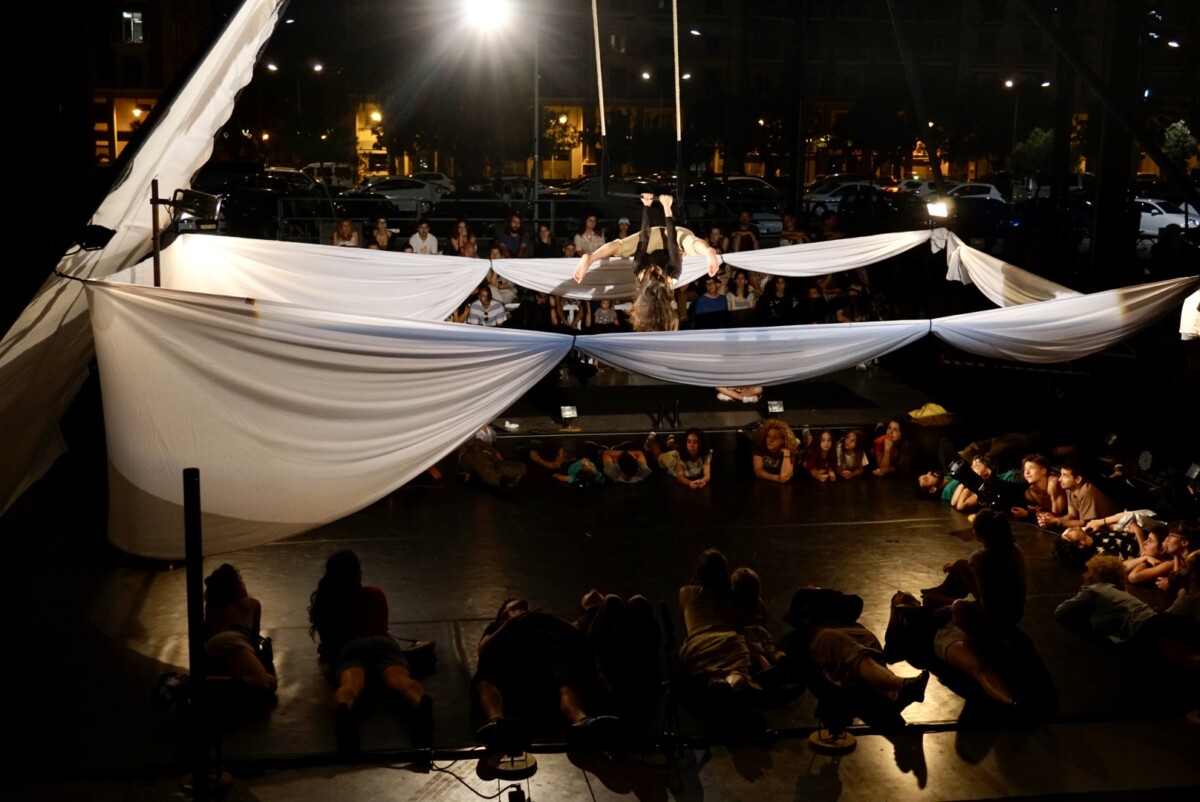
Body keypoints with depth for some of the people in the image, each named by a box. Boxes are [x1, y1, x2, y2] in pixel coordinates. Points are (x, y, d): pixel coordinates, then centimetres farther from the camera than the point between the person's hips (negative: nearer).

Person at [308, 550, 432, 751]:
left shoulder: (323, 601, 29)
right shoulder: (375, 594, 29)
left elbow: (326, 638, 38)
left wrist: (329, 653, 59)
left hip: (349, 648, 0)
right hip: (382, 643, 0)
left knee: (351, 685, -33)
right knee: (399, 680, -30)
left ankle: (343, 709, -72)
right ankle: (421, 701, -68)